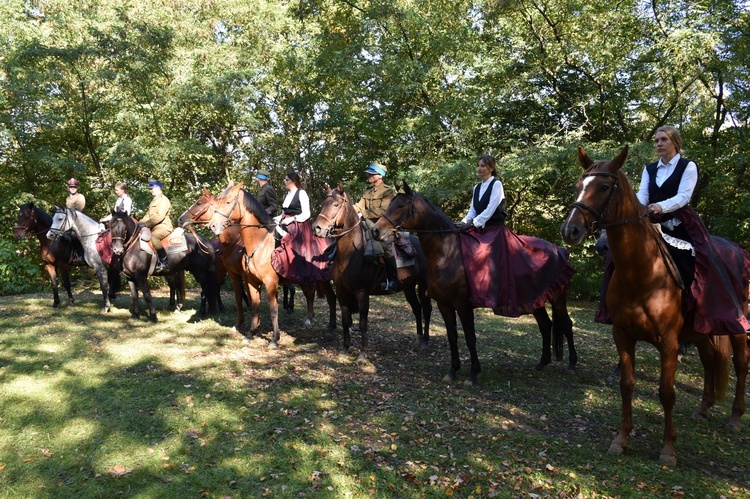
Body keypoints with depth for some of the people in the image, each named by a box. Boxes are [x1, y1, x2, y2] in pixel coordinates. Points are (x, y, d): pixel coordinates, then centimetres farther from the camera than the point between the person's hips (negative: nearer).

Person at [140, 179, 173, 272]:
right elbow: (148, 215, 23)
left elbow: (159, 216, -19)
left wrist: (146, 224, -21)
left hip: (163, 227, -11)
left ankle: (164, 262, -36)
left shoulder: (163, 200, -8)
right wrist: (140, 223, 6)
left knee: (153, 237, -37)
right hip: (154, 227, 11)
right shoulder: (154, 201, 23)